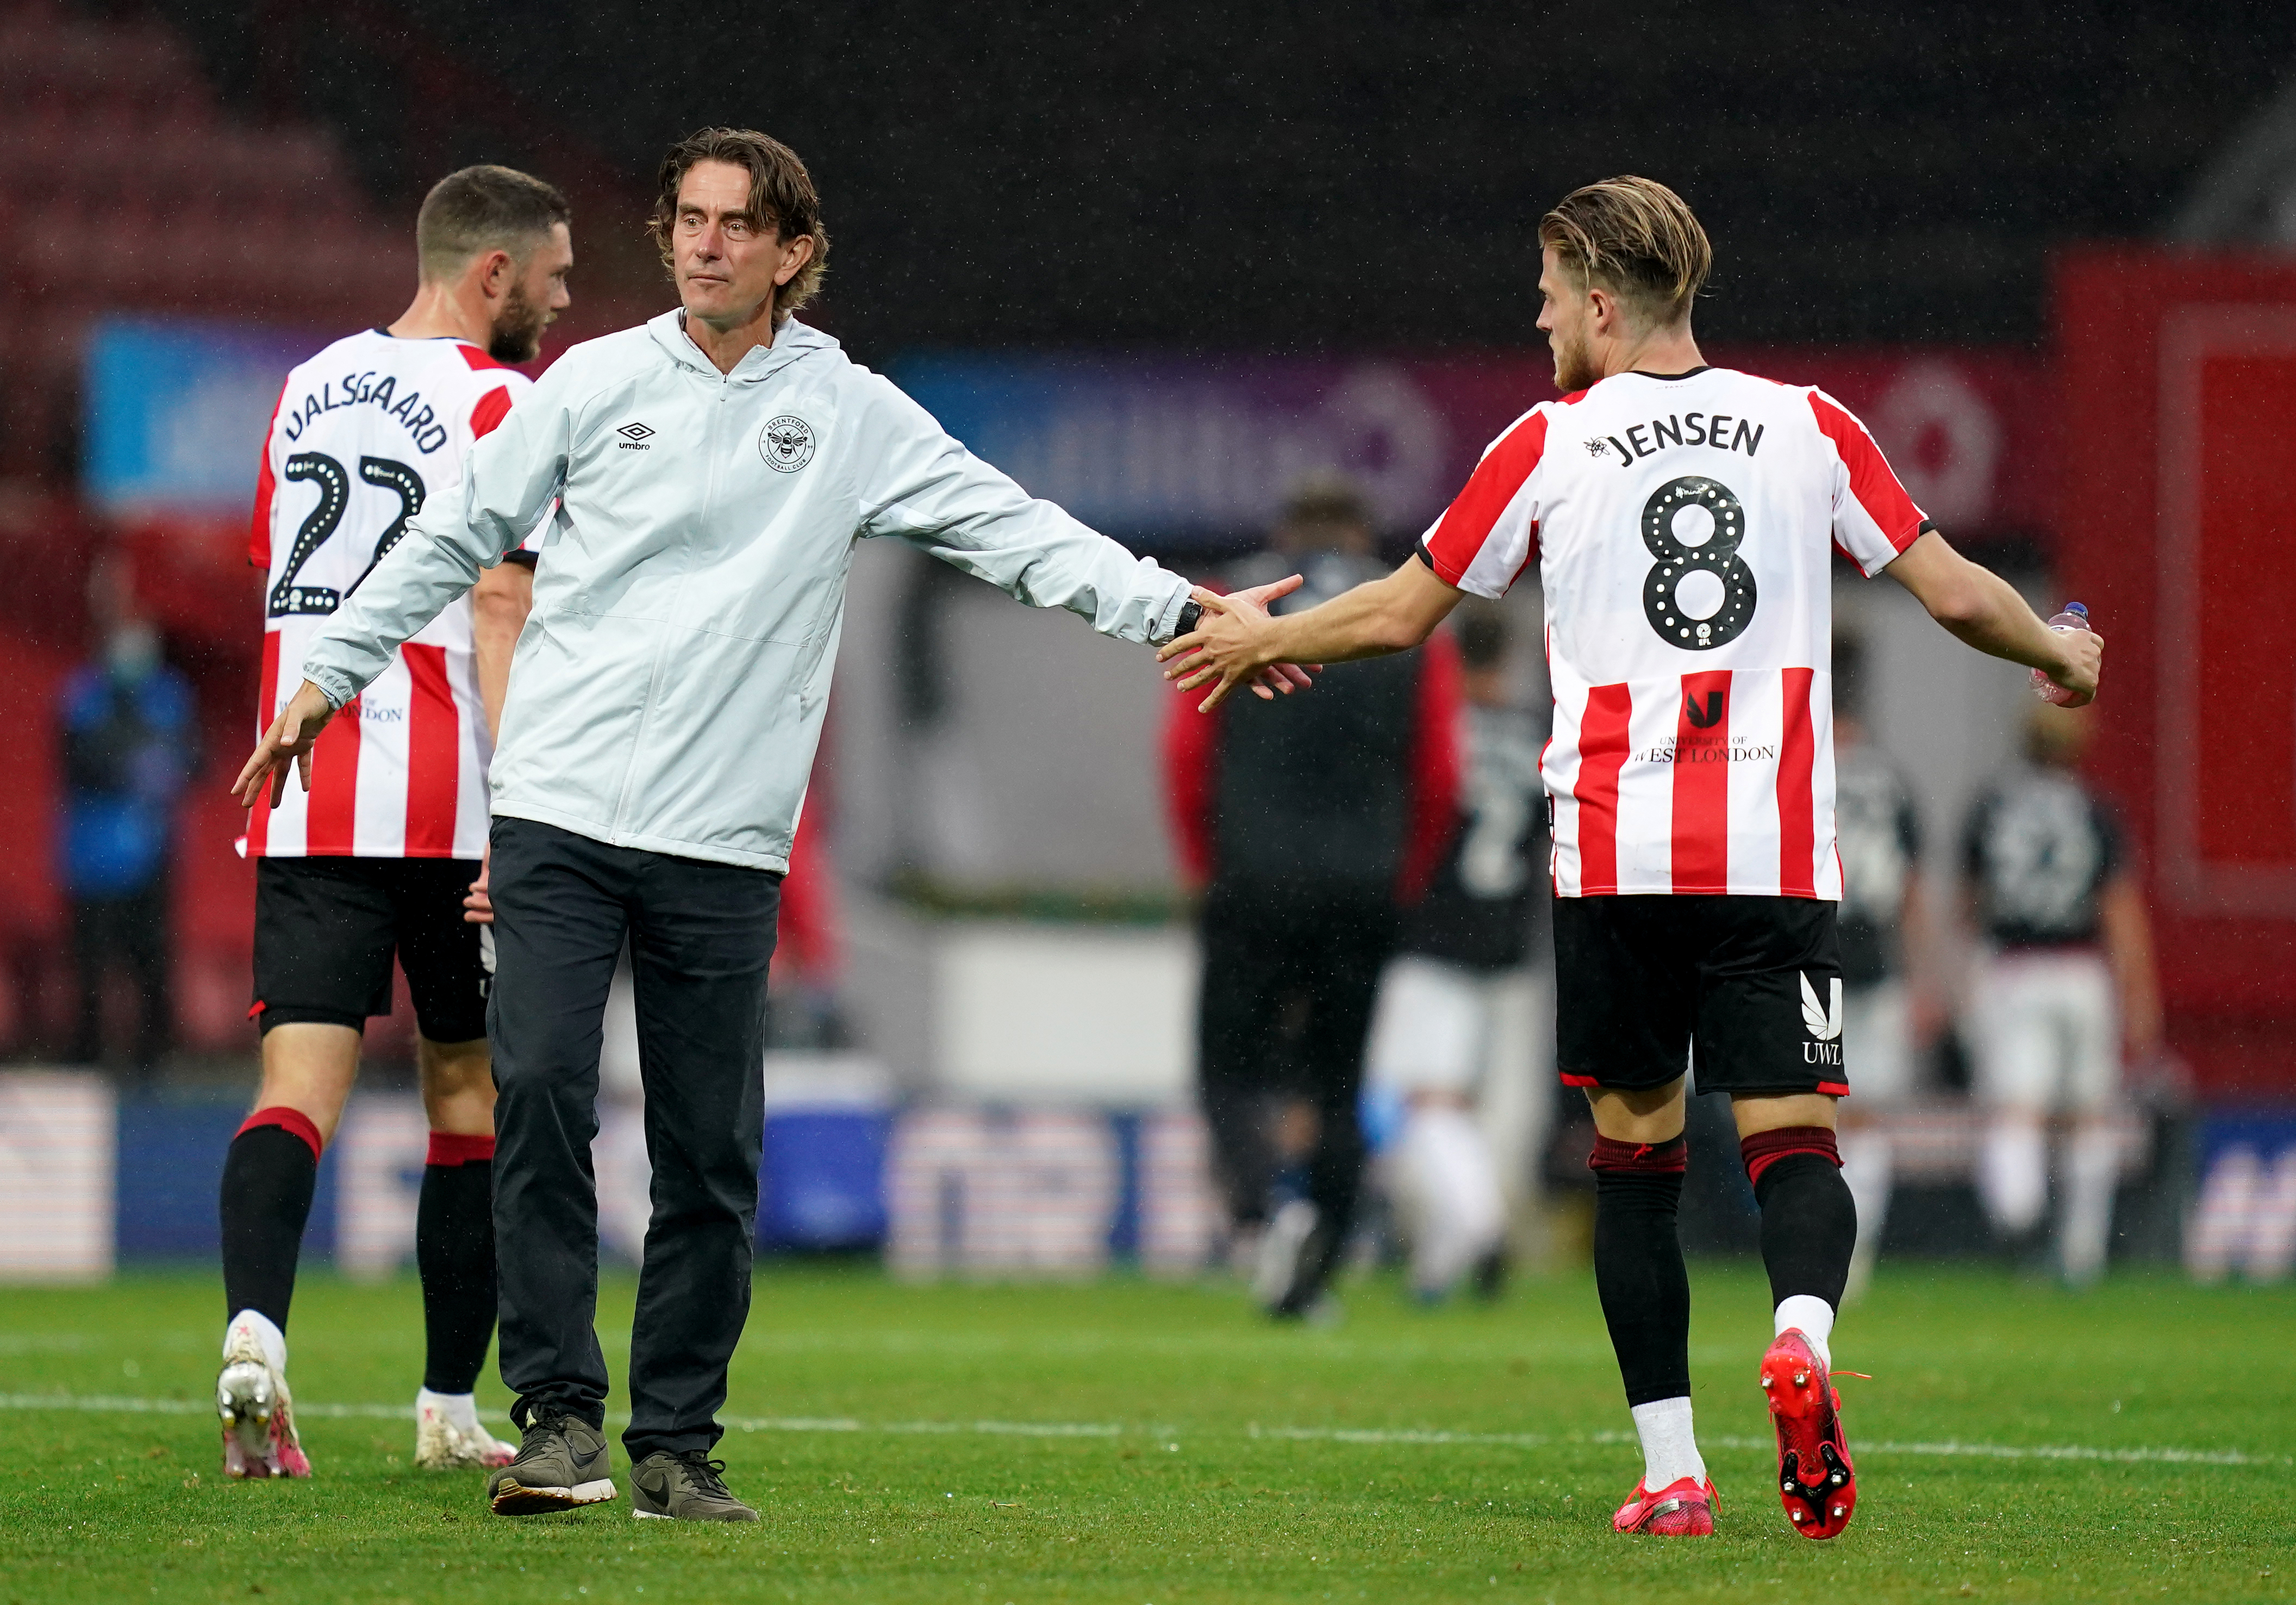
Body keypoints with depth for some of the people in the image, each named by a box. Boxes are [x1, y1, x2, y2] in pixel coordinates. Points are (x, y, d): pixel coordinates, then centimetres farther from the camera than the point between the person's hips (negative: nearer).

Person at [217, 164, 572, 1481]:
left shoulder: (311, 387, 15)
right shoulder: (500, 405, -6)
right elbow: (502, 611, -14)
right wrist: (518, 817, -18)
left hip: (303, 805, 5)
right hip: (449, 804, -5)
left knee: (302, 1079, -5)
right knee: (471, 1091, 10)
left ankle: (255, 1327, -31)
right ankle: (451, 1410, 16)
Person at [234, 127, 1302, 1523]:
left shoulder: (853, 416, 6)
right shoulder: (596, 384, 7)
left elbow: (1015, 531, 2)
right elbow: (457, 539, 15)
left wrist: (1180, 611, -8)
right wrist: (328, 679, 14)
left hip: (724, 846, 0)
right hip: (560, 814, 0)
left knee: (712, 1161, 0)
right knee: (541, 1098, -15)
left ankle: (676, 1447, 10)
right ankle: (561, 1414, -10)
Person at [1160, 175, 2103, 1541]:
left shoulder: (1550, 446, 3)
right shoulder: (1813, 428, 6)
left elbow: (1400, 615, 10)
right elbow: (1952, 592, 8)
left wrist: (1261, 640, 28)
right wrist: (2059, 656, 28)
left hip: (1615, 861, 0)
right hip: (1778, 857, 1)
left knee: (1635, 1153, 10)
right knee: (1792, 1134, -1)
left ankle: (1672, 1469, 5)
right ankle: (1804, 1330, -34)